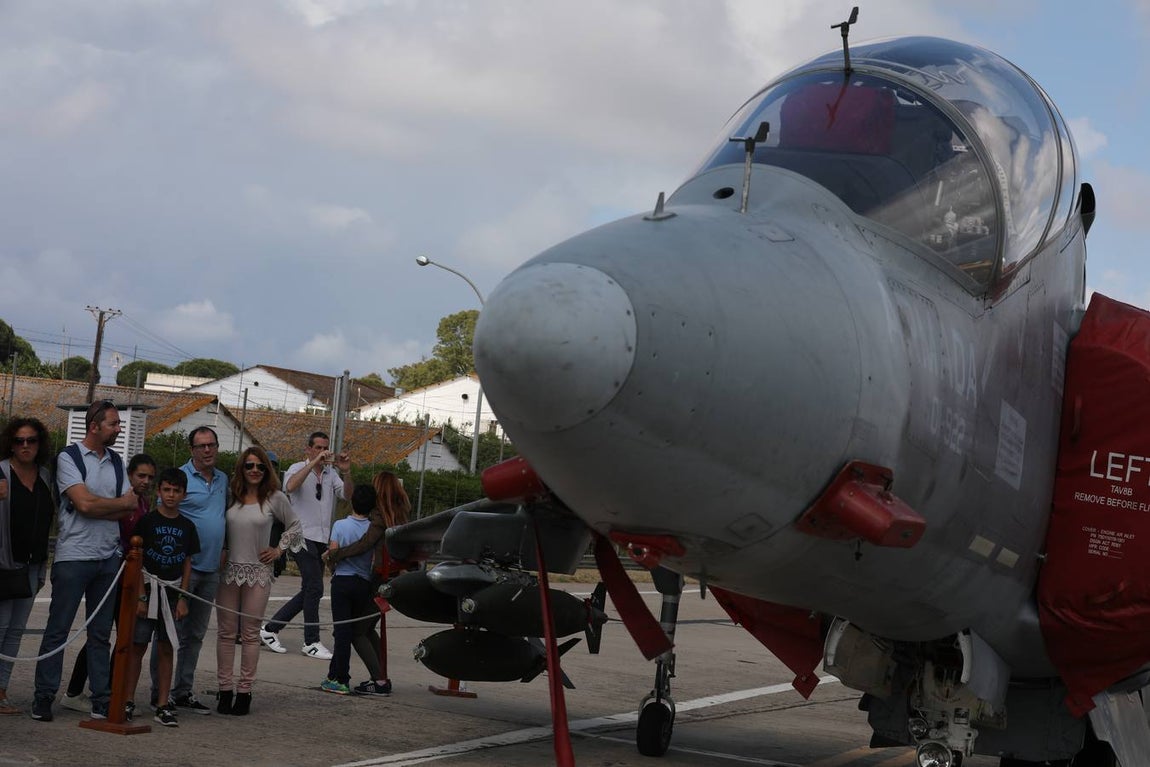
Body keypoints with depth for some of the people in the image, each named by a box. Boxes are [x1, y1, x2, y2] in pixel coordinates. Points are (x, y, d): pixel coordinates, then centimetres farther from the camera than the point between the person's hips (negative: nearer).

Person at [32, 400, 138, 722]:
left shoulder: (117, 461, 13)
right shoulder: (69, 457, -4)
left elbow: (130, 512, 7)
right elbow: (84, 503, -16)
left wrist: (96, 508, -10)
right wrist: (124, 503, -2)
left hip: (108, 557, 5)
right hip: (73, 557, -5)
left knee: (101, 633, 8)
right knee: (58, 630, -1)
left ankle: (101, 701, 11)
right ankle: (43, 698, 5)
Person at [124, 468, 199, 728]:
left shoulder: (187, 526, 7)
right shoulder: (147, 521, -4)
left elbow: (187, 565, 10)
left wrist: (183, 598, 3)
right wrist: (141, 597, -11)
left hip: (172, 592, 3)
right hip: (148, 588, -3)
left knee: (166, 649, 5)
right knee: (137, 646, -2)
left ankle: (163, 706, 8)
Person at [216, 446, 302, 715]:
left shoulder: (275, 498, 0)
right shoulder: (230, 496, 3)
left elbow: (295, 526, 13)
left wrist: (279, 550, 5)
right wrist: (220, 552, 1)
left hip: (258, 573, -1)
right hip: (229, 570, 2)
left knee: (250, 633, 3)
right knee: (226, 632, 4)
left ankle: (244, 690, 8)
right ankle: (226, 689, 10)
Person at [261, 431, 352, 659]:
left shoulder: (331, 474, 13)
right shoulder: (298, 469, 0)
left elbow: (348, 494, 1)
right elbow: (290, 486, -22)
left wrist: (346, 472, -16)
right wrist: (313, 462, -25)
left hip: (323, 540, 7)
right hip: (303, 536, -7)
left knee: (309, 591, 9)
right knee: (314, 588, -10)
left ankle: (270, 629, 18)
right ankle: (311, 642, -1)